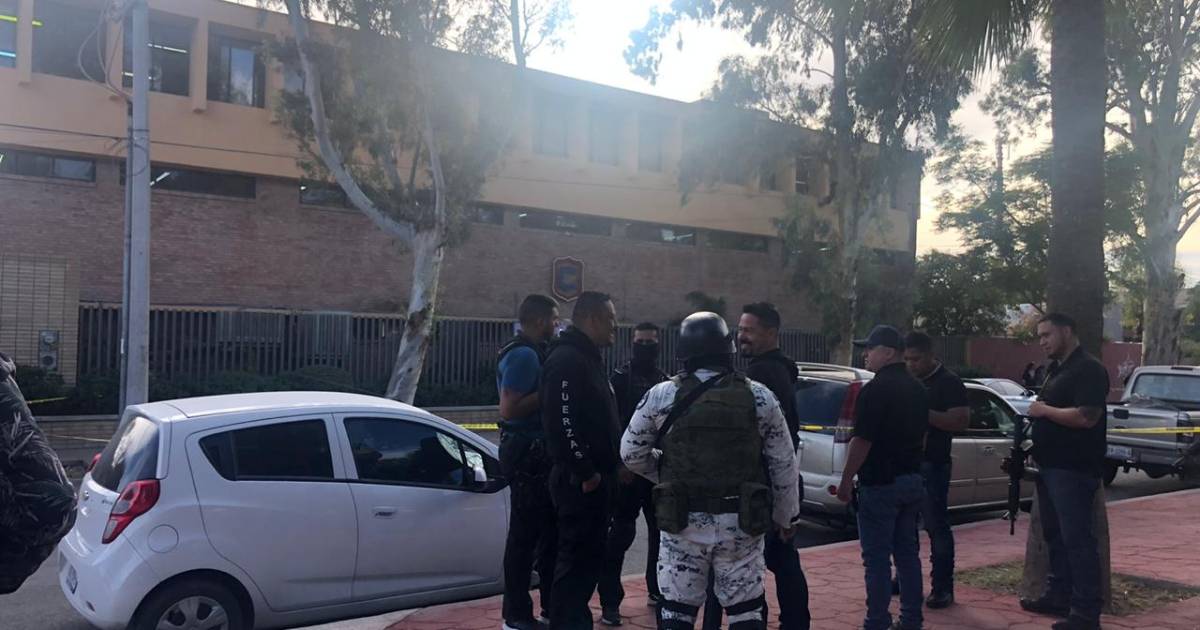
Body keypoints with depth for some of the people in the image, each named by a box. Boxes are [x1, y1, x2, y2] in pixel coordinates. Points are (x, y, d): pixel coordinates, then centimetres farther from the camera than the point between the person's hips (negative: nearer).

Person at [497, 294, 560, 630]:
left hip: (537, 452, 10)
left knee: (548, 530, 15)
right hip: (528, 453, -10)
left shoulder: (531, 352, 14)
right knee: (526, 534, -2)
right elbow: (509, 409, -24)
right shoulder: (523, 355, -16)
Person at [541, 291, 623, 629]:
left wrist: (608, 467, 17)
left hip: (595, 476, 10)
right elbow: (561, 422, -24)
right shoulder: (566, 359, -15)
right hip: (580, 480, -10)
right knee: (576, 557, -5)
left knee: (590, 553, 16)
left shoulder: (590, 358, 18)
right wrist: (585, 472, -21)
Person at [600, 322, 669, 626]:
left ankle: (657, 589, 28)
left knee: (662, 532, 13)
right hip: (627, 468, -6)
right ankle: (610, 602, -2)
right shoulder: (620, 377, -4)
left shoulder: (666, 381, 13)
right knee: (621, 534, -7)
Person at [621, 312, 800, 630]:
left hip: (683, 522, -1)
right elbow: (783, 465, 2)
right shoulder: (760, 396, -2)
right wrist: (784, 516, 13)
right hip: (742, 523, 1)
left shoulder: (661, 396, -4)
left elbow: (631, 453, 2)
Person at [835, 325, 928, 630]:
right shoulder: (917, 388, 11)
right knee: (907, 553, 14)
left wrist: (846, 480, -11)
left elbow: (862, 441, -19)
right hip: (911, 480, 8)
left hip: (880, 483, -8)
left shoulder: (875, 389, -16)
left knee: (877, 558, -2)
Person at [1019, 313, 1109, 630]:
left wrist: (1044, 410, -15)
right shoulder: (1057, 370, 17)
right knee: (1055, 535, 15)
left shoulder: (1089, 369, -13)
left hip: (1074, 470, -10)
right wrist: (1037, 411, 7)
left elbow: (1086, 417, -25)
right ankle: (1058, 596, 25)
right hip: (1051, 467, 10)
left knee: (1077, 538, -6)